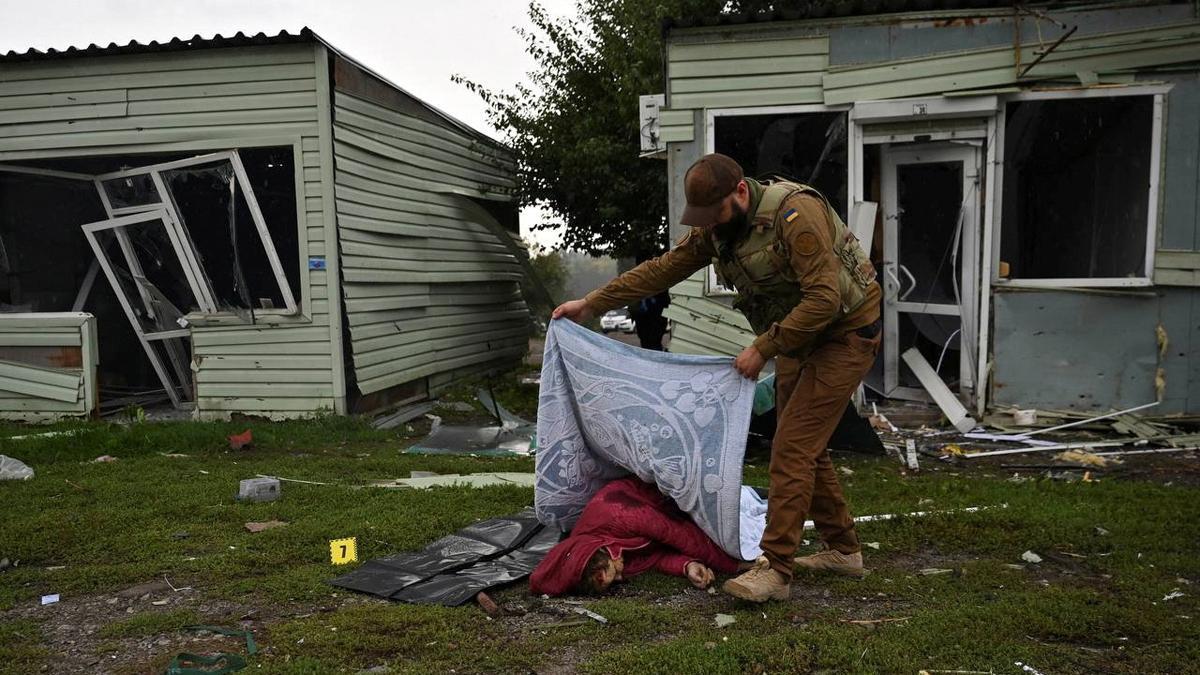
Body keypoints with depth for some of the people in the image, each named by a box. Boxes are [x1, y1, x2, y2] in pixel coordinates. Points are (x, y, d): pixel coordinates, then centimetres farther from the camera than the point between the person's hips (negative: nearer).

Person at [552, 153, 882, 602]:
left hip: (845, 334, -9)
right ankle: (843, 550, 27)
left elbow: (824, 299, -31)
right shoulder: (716, 228, -2)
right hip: (796, 338, 9)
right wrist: (590, 304, 1)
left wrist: (763, 349, -27)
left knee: (793, 448, -15)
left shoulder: (796, 214, -27)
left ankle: (775, 569, -10)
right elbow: (662, 269, 2)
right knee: (805, 446, 13)